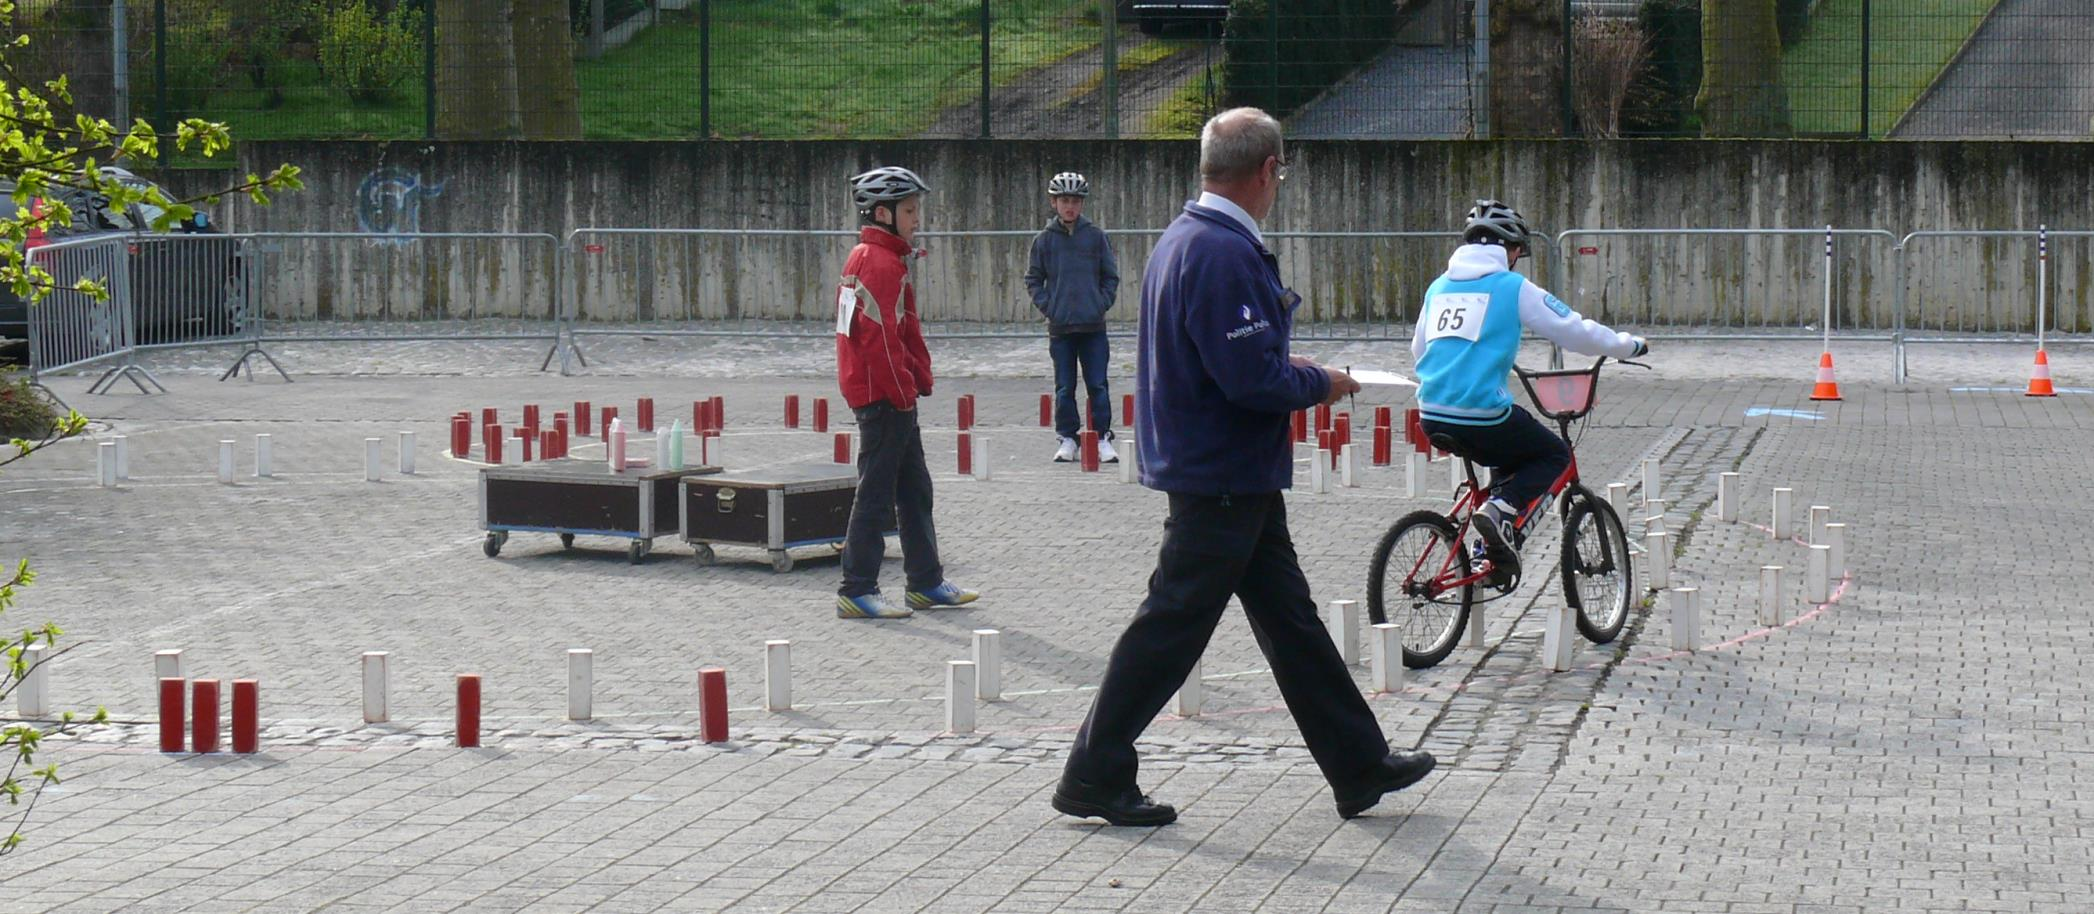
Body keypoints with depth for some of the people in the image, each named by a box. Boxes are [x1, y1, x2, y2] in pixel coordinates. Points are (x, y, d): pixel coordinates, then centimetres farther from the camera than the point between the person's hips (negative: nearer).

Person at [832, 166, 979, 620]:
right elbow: (880, 336, -23)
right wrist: (905, 390, -16)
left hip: (889, 394, 11)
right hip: (883, 394, -11)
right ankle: (857, 591, -3)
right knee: (877, 492, -6)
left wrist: (919, 377, 13)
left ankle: (926, 581, 23)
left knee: (914, 488, 16)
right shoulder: (881, 263, -17)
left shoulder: (866, 257, 17)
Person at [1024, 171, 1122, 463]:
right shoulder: (1044, 240, 3)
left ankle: (1103, 439, 6)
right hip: (1060, 327, 1)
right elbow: (1033, 279, 10)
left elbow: (1111, 277, 9)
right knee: (1064, 388, 6)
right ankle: (1066, 439, 14)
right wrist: (1047, 305, -1)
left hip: (1093, 326, -1)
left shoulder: (1096, 236, 2)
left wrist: (1102, 304, -2)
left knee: (1098, 386, 0)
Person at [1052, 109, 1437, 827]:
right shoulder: (1223, 254, -22)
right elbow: (1253, 379, -25)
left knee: (1291, 619, 14)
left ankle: (1361, 766, 22)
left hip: (1237, 478, 11)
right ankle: (1094, 778, 6)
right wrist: (1321, 384, -9)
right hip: (1223, 478, -11)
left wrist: (1289, 368, 16)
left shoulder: (1182, 238, 11)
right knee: (1172, 626, -2)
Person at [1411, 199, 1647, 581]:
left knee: (1512, 455, 31)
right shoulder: (1513, 287, 0)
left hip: (1432, 418, 6)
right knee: (1554, 456, 18)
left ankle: (1491, 548, 19)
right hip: (1482, 415, -6)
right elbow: (1574, 331, 4)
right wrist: (1629, 346, 21)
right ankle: (1504, 510, -8)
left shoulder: (1439, 286, 15)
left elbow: (1418, 347, 27)